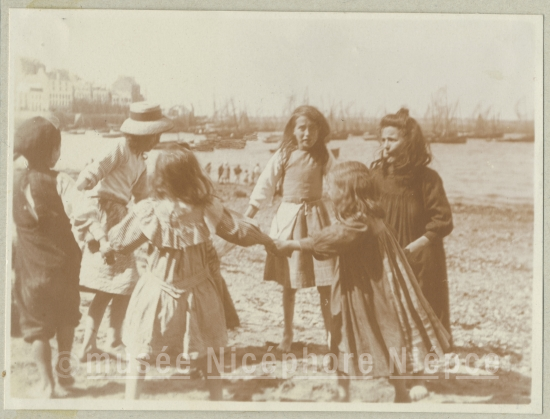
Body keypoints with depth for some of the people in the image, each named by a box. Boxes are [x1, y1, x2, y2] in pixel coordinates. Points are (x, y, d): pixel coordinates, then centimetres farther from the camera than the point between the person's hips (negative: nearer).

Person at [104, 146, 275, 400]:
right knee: (206, 358, 21)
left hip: (158, 294, -2)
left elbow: (119, 242, -5)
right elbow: (240, 231, 2)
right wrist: (265, 239, 21)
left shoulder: (148, 212, -17)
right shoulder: (207, 209, -11)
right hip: (196, 294, 3)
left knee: (139, 355, 15)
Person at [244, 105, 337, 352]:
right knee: (289, 283, 9)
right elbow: (265, 185, -4)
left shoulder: (323, 157, 0)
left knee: (325, 283, 1)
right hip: (289, 217, 0)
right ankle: (287, 334, 23)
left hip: (316, 217, 0)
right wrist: (247, 217, -8)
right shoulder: (283, 155, -4)